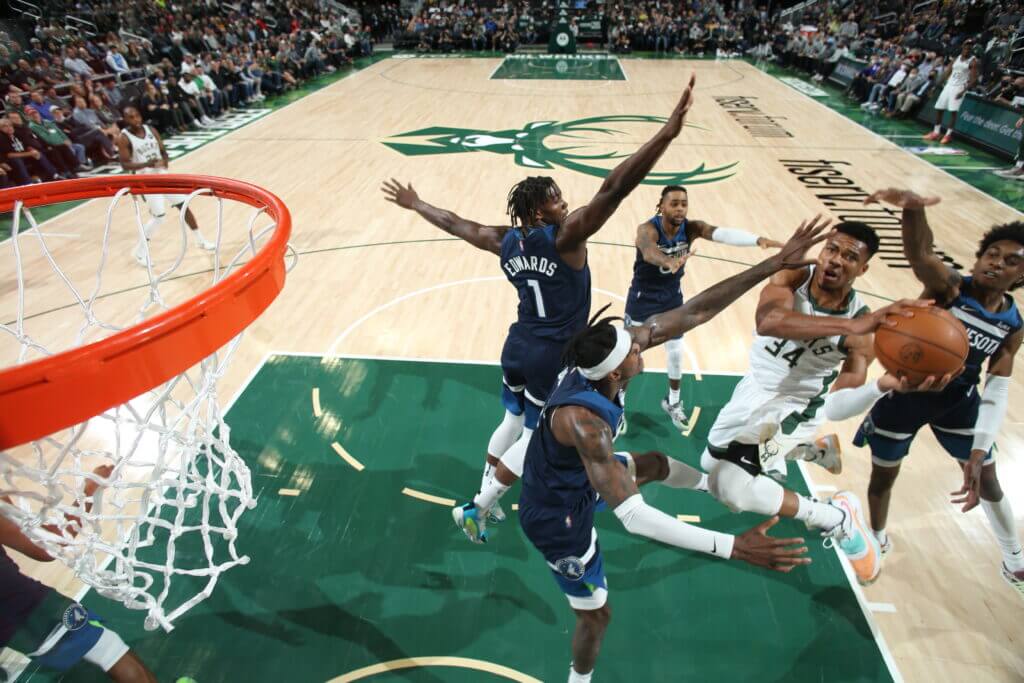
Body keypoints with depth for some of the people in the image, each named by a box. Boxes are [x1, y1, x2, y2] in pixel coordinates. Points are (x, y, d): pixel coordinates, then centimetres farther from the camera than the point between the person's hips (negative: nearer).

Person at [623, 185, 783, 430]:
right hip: (643, 298, -4)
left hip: (672, 297, 4)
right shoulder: (647, 229, -27)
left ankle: (673, 401, 34)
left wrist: (758, 239, -51)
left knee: (676, 352, 12)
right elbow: (649, 251, -50)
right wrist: (669, 262, -73)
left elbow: (722, 233, -33)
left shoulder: (692, 228, -15)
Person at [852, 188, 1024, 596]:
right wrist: (912, 208, -65)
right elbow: (919, 255, -43)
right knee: (884, 474, 11)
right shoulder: (949, 287, -19)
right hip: (905, 394, -4)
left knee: (988, 481, 19)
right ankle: (877, 541, 41)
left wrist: (978, 453, -17)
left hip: (958, 401, 4)